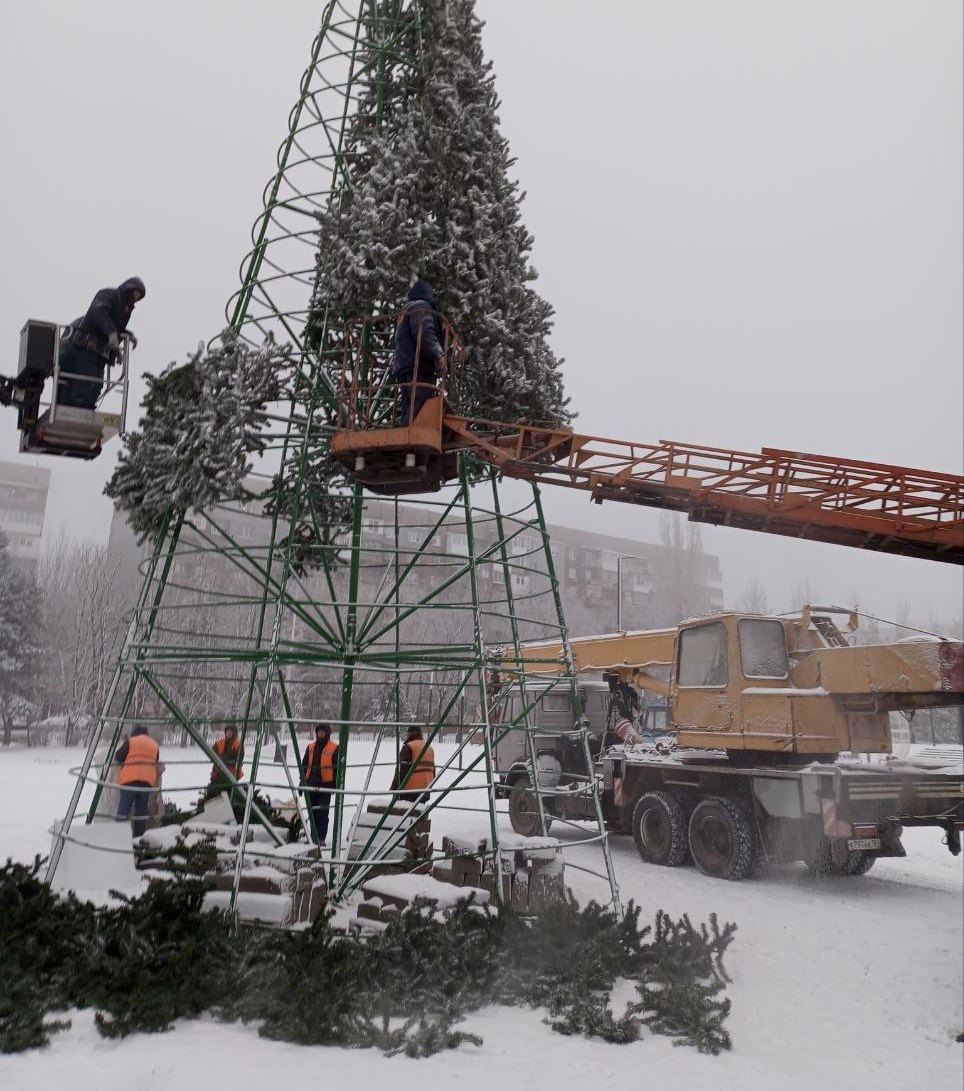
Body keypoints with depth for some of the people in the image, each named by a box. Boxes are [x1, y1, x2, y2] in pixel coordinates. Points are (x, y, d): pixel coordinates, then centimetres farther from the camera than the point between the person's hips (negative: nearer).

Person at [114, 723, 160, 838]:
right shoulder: (155, 745, 17)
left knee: (123, 808, -1)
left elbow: (117, 758, 2)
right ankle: (139, 836, 11)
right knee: (141, 810, 10)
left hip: (129, 779, -4)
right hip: (148, 780, 4)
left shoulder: (130, 741, 3)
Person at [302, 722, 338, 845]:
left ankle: (321, 838, -2)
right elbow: (304, 765, 16)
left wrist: (335, 785, -5)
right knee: (312, 811, 9)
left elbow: (337, 768, -1)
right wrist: (302, 782, 12)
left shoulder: (334, 749, -2)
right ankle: (313, 836, 19)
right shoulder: (311, 747, 12)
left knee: (322, 812, -6)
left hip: (325, 784, -4)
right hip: (311, 784, 5)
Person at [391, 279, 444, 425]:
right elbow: (424, 334, -15)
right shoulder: (422, 307, 4)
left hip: (404, 370, 10)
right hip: (419, 371, -10)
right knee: (419, 415, -20)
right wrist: (438, 354, -20)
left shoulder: (406, 311, 33)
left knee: (409, 416, 4)